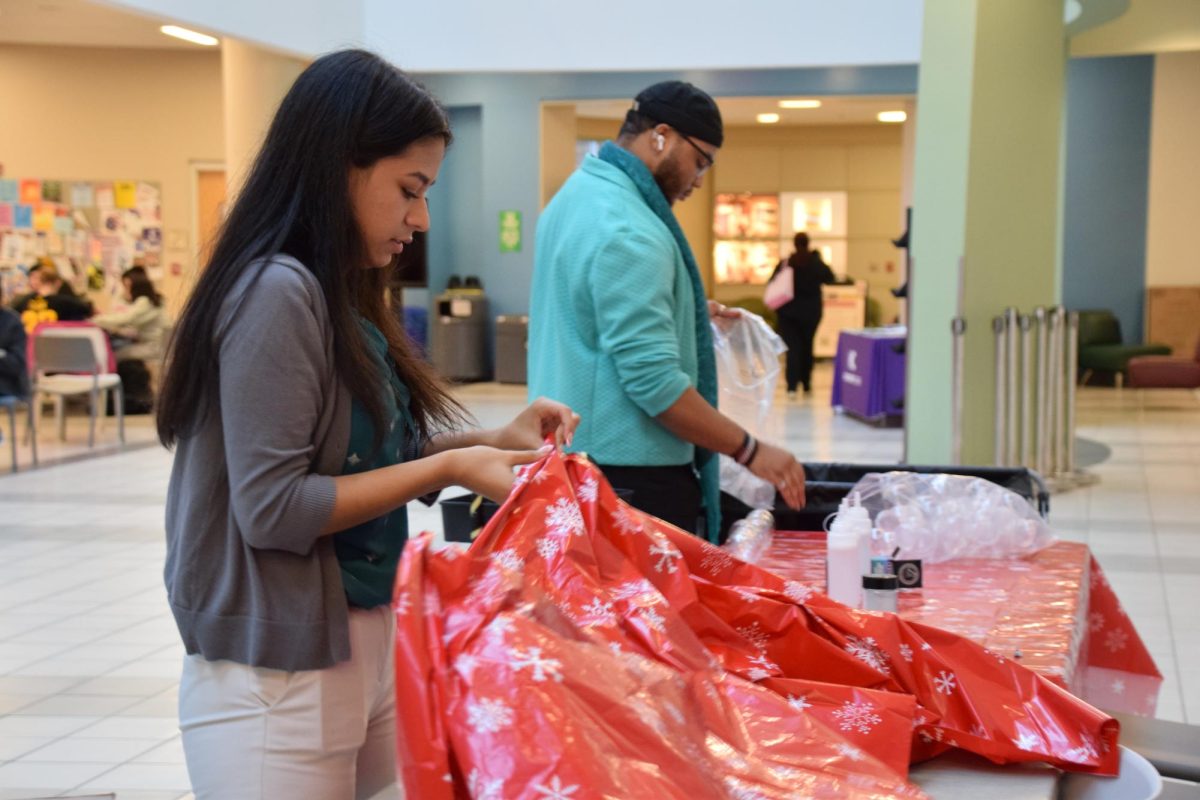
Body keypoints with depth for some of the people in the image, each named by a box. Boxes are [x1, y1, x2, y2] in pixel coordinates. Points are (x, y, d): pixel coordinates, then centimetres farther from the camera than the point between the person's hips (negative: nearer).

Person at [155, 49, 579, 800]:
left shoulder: (343, 295, 10)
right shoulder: (277, 292, -18)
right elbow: (272, 508, -21)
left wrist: (492, 441, 1)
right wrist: (450, 469, -17)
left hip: (365, 642, 9)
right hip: (279, 673, -9)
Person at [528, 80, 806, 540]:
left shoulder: (576, 194, 12)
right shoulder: (630, 233, -20)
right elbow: (655, 381, -24)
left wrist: (682, 313, 21)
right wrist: (750, 451, -18)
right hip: (630, 473, -10)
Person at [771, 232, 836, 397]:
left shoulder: (785, 264, -9)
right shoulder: (817, 264, -6)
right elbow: (830, 279, 11)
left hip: (789, 312, -1)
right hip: (811, 311, 1)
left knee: (792, 348, -3)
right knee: (807, 347, 17)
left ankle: (792, 387, -18)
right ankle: (806, 385, 27)